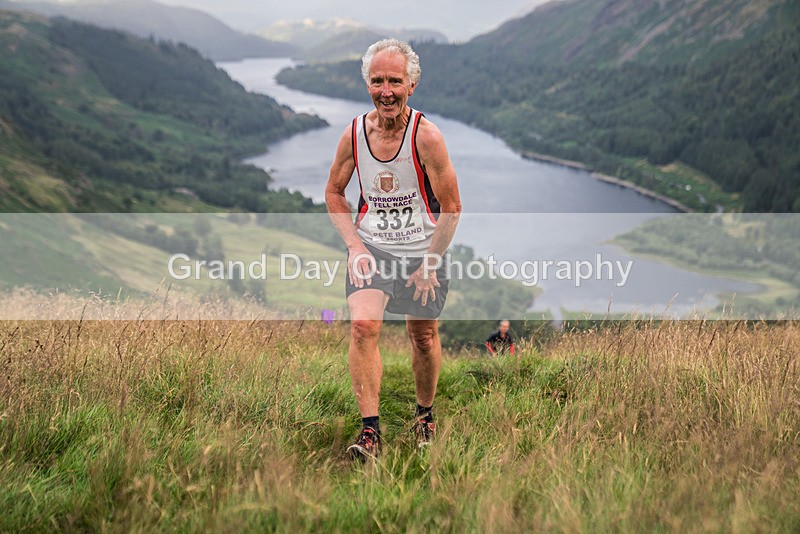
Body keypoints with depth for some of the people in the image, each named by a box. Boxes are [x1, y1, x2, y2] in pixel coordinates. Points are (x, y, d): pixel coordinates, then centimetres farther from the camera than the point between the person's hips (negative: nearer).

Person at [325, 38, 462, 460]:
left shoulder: (426, 136, -17)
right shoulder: (353, 133, -7)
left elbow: (451, 208, -10)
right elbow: (333, 192, 8)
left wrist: (429, 264, -9)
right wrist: (355, 245, -4)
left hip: (422, 251, -1)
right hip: (371, 248, 1)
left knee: (424, 337, 11)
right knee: (363, 326, -20)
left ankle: (425, 414, 37)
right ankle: (370, 431, -16)